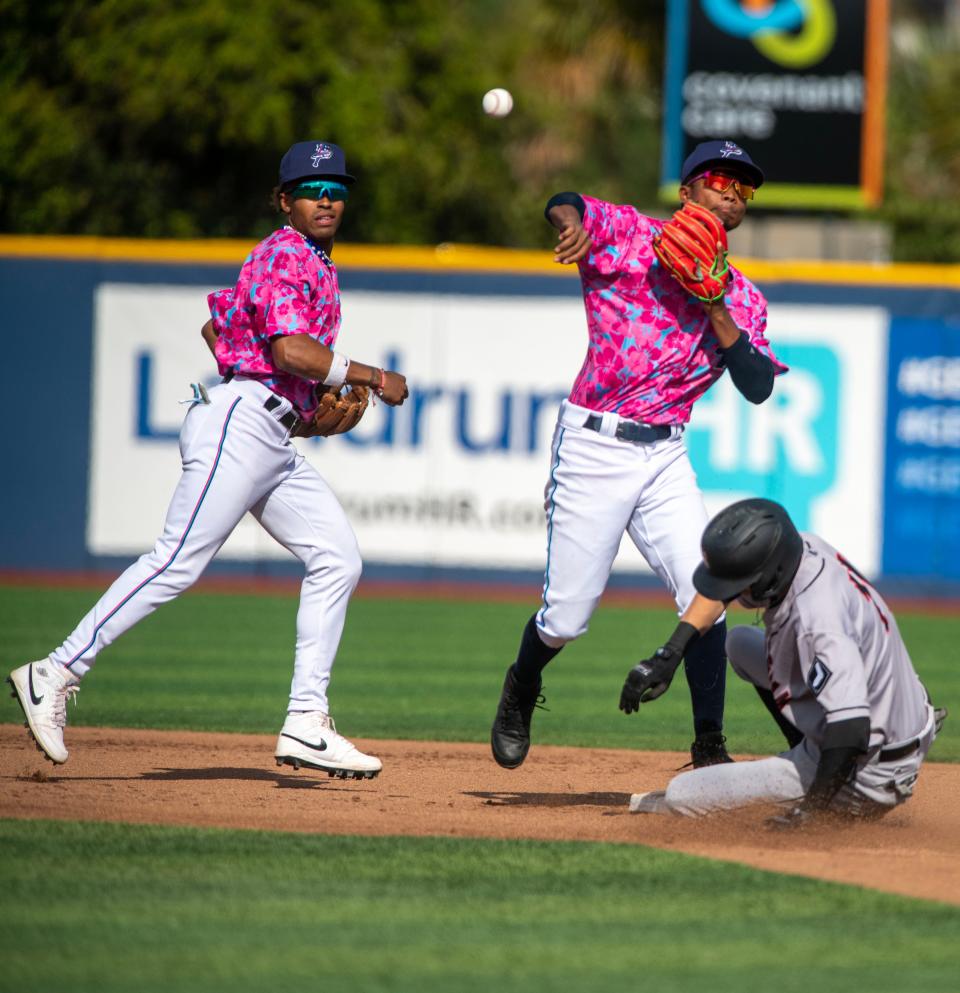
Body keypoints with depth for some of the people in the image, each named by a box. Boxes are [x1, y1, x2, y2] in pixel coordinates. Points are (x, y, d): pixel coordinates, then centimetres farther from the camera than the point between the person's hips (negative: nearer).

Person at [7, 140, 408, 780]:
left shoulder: (311, 263, 22)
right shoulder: (287, 255, -9)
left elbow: (217, 329, 29)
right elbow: (290, 349, -24)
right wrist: (373, 379, -14)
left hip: (273, 442, 10)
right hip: (242, 421, -10)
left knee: (338, 558, 3)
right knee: (179, 562, -14)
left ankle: (307, 722, -1)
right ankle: (57, 675, -11)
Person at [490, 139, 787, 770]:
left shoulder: (742, 299, 11)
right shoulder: (629, 234, 0)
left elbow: (758, 387, -2)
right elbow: (565, 206, -17)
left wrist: (715, 311, -13)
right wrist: (574, 223, -41)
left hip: (665, 457, 4)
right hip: (594, 445, -4)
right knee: (567, 617, -2)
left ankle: (710, 748, -3)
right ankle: (521, 691, 31)